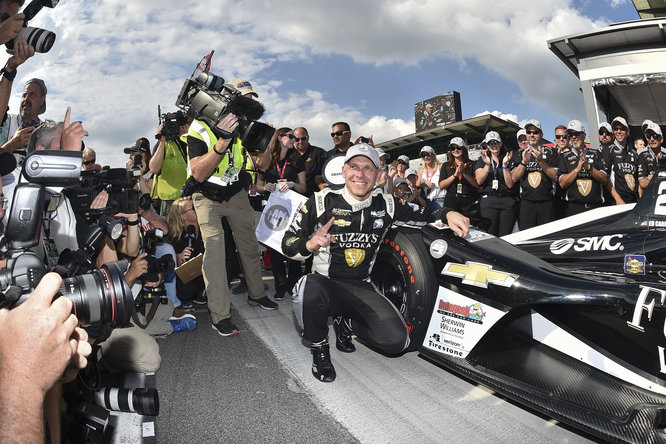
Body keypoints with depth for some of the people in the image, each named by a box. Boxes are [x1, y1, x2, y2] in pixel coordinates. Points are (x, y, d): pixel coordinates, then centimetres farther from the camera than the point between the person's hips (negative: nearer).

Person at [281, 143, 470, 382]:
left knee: (397, 340, -17)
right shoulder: (322, 202, -7)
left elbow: (421, 214, 15)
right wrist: (309, 244, -25)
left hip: (361, 288, 3)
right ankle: (319, 347, -7)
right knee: (310, 289, -40)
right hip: (324, 283, -3)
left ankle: (348, 325, 16)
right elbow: (288, 243, -2)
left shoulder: (386, 204, 3)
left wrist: (448, 214, -7)